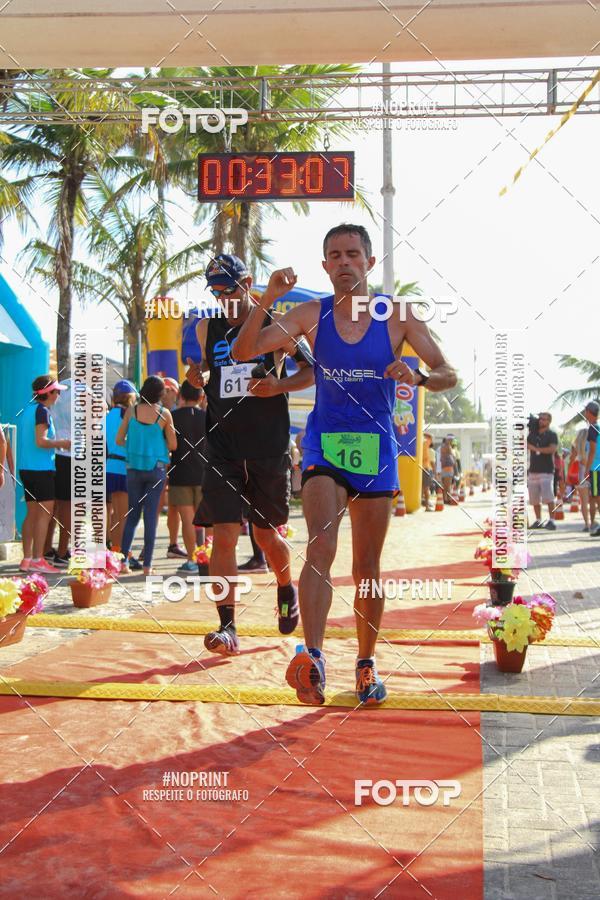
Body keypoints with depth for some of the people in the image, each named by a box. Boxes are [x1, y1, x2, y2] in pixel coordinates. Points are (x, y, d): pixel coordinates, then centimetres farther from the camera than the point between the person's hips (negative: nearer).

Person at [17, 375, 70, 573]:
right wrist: (62, 443, -8)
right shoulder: (42, 411, -12)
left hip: (26, 468, 9)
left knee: (32, 513, 11)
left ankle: (27, 559, 13)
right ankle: (37, 559, -7)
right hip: (41, 468, -9)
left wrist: (57, 442, 20)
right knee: (45, 513, -5)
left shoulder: (28, 409, 15)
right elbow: (41, 441, -21)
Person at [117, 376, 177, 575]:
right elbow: (173, 445, -5)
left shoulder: (131, 411, -2)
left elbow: (119, 440, 0)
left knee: (132, 514, 11)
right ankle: (147, 564, 3)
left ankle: (123, 559, 3)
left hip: (134, 467, 2)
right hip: (157, 468, -2)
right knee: (151, 515, 3)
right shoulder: (164, 414, -7)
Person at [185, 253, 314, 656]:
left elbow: (313, 370, 2)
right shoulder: (206, 328, 8)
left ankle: (287, 591, 40)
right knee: (223, 535, -8)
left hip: (268, 448, -2)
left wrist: (279, 385, -16)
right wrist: (199, 377, -1)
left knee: (267, 535, 10)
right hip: (222, 448, 2)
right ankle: (227, 627, -4)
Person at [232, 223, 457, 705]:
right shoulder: (311, 314, 0)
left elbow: (449, 374, -3)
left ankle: (367, 662, 25)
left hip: (376, 448, 1)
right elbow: (243, 351, -7)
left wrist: (418, 377, -25)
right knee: (321, 546, -23)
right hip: (324, 443, -1)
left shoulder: (397, 316, -2)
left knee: (367, 568, 8)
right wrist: (267, 300, -22)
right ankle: (312, 658, -30)